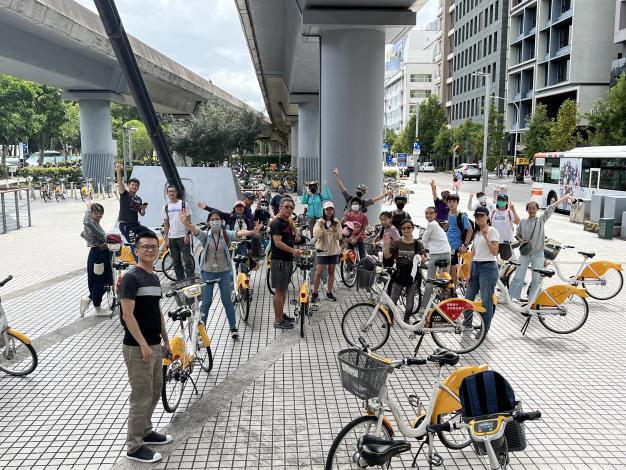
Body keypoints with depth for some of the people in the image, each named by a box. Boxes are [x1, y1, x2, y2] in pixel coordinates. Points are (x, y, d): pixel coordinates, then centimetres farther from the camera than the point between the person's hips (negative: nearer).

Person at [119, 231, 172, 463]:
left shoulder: (154, 278, 11)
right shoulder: (131, 278, -15)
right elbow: (127, 315, -20)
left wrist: (165, 340, 18)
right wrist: (143, 345, -20)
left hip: (154, 345, 9)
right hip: (138, 347, -9)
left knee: (155, 391, 19)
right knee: (141, 397, -1)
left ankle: (146, 432, 36)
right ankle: (134, 446, 13)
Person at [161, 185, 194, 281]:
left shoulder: (183, 204, 0)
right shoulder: (166, 207, 10)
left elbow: (188, 221, -2)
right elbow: (166, 224, 11)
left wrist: (187, 235, -11)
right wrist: (165, 239, 5)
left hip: (183, 237, -4)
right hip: (171, 238, 4)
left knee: (187, 259, -6)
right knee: (176, 261, 7)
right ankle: (180, 280, 15)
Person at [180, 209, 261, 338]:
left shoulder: (226, 234, -8)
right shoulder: (205, 235, -7)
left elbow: (238, 233, -27)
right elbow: (194, 230, -26)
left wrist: (252, 232, -48)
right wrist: (186, 223, -50)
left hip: (224, 272, 0)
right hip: (208, 272, 0)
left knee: (227, 301, 10)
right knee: (206, 301, 8)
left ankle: (233, 327, 21)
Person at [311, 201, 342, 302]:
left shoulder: (337, 222, 2)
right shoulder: (319, 222, -3)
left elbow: (339, 237, -3)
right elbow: (316, 236, -12)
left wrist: (335, 230, -20)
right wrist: (321, 227, -25)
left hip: (334, 250, 3)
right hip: (322, 249, -3)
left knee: (331, 272, 9)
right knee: (318, 272, -5)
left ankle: (329, 292, 20)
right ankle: (315, 293, 5)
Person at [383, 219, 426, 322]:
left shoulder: (418, 244, 2)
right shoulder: (397, 243, 1)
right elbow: (387, 256, -4)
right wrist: (386, 244, -18)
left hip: (413, 275, 0)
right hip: (399, 274, 0)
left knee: (410, 300, 9)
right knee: (392, 299, 1)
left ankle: (406, 319, 23)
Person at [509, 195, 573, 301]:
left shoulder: (541, 219, 0)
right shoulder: (523, 221, 4)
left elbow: (551, 208, -6)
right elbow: (517, 233, 15)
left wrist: (565, 197, -9)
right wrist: (521, 240, -5)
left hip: (537, 253, -1)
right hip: (525, 252, 1)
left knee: (536, 278, 6)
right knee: (518, 276, 2)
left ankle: (532, 299, 16)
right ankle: (510, 296, 7)